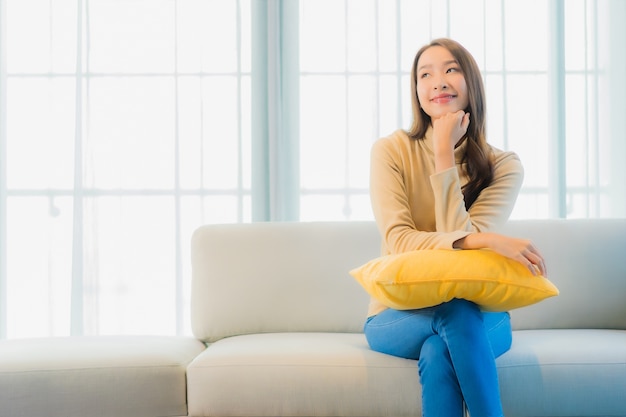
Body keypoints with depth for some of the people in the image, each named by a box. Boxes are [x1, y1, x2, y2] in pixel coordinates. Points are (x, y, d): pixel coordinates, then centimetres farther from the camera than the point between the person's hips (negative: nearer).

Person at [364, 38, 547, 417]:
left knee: (438, 352, -34)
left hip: (479, 314, 1)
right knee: (455, 312, -34)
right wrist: (485, 240, -31)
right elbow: (398, 242, -17)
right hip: (400, 314, 0)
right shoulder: (391, 151, -5)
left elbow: (461, 237, -15)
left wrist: (445, 155, -17)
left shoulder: (504, 166, -2)